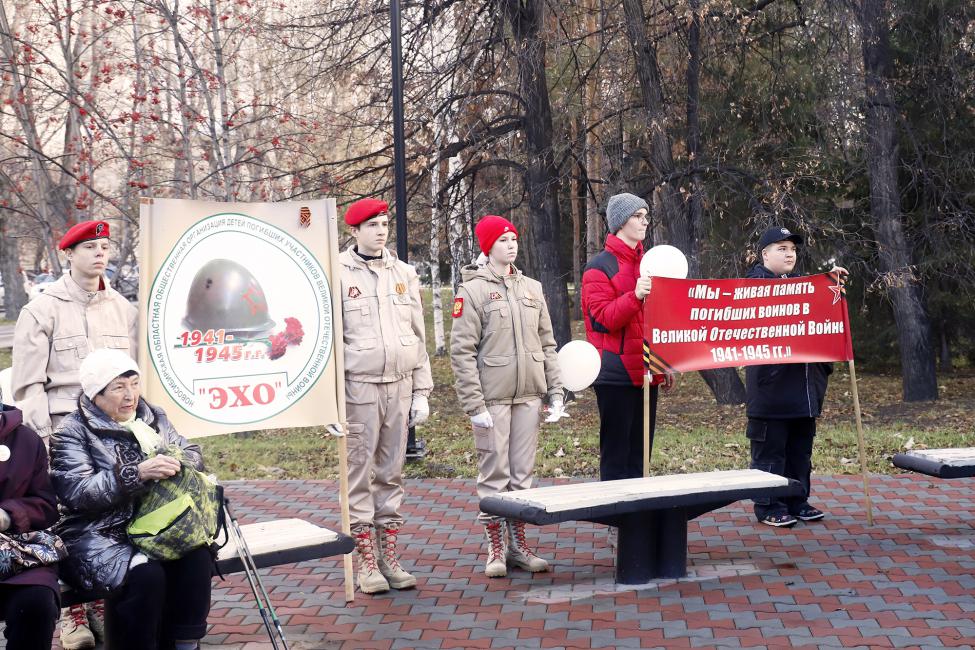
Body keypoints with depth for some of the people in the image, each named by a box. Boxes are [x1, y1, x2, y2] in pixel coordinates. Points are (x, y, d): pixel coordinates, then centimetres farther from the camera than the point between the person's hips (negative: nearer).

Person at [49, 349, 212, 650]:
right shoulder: (72, 433, -3)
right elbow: (78, 492, -16)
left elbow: (193, 455, 10)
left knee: (197, 556, -24)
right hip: (98, 535, -4)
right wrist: (138, 473, -27)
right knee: (145, 574, -32)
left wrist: (174, 463, -15)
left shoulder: (152, 417, 13)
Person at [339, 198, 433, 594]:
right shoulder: (338, 274, -2)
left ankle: (390, 560, 17)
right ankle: (367, 564, 8)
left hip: (400, 386, 4)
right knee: (360, 474, -1)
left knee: (392, 473, 10)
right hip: (359, 386, -4)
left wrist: (422, 392, 9)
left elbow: (418, 336, 14)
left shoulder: (404, 274, 12)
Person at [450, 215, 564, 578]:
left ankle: (518, 545, 19)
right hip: (492, 397, -5)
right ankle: (495, 549, 9)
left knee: (523, 473, 9)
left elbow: (547, 344, 16)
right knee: (494, 474, -1)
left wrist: (555, 391, 8)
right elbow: (462, 351, -8)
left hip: (529, 395, 5)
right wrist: (474, 404, -14)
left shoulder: (532, 288, 13)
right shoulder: (472, 290, -4)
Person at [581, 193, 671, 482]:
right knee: (616, 456, -3)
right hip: (616, 374, -7)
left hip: (646, 373, 7)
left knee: (639, 453, 11)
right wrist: (634, 296, -29)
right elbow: (603, 318, -15)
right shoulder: (600, 267, -6)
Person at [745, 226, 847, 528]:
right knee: (770, 449, -1)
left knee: (800, 449, 13)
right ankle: (769, 507, 7)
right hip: (771, 383, -7)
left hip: (804, 386, 7)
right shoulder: (756, 282, -5)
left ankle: (797, 502, 23)